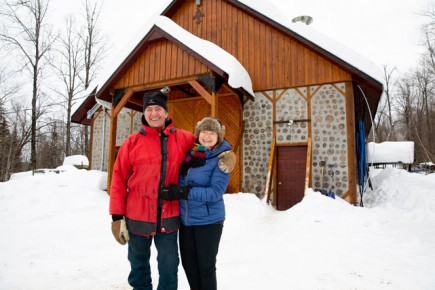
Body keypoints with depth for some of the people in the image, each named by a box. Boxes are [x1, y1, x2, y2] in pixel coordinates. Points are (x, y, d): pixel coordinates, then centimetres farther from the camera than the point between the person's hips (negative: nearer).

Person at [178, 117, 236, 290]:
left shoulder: (222, 159, -14)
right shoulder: (189, 152, 2)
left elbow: (215, 192, -22)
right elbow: (180, 178, 10)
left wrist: (185, 191, -26)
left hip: (208, 220, -5)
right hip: (185, 218, 5)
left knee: (206, 266, 9)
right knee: (188, 263, 18)